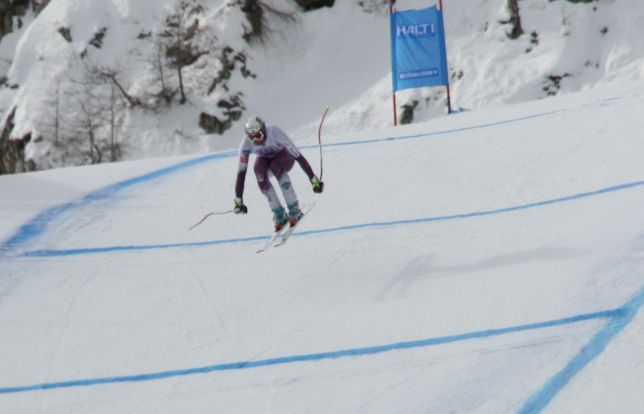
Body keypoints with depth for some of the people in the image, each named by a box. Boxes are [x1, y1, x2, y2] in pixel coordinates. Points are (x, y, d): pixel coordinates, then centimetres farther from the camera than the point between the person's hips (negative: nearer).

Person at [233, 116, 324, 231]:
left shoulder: (275, 134, -37)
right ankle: (279, 213, -20)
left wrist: (314, 179, -35)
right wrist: (238, 200, -26)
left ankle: (294, 210, -23)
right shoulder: (246, 144, -28)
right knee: (259, 170, -32)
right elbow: (241, 172, -25)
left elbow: (298, 156, -34)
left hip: (284, 155, -3)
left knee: (276, 167, -36)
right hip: (265, 158, 3)